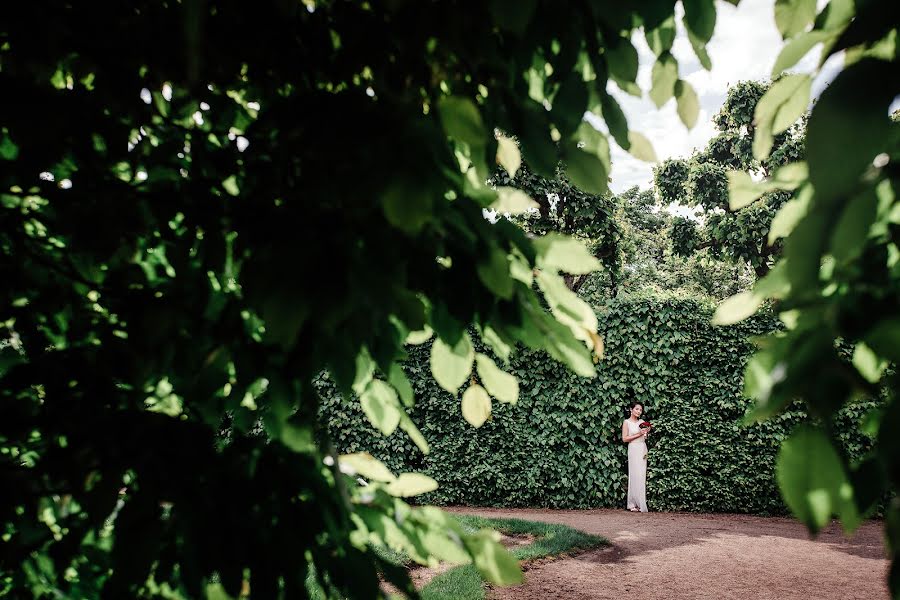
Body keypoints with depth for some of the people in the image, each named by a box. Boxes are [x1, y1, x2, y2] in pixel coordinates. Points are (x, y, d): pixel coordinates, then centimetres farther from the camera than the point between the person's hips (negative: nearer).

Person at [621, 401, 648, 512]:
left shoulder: (642, 422, 15)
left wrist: (646, 433, 2)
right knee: (635, 476, -9)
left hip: (643, 449, 5)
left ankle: (641, 503, 5)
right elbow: (624, 439, -7)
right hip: (634, 450, -5)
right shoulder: (627, 422, 0)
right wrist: (639, 434, -10)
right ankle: (633, 504, -4)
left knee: (642, 476, 2)